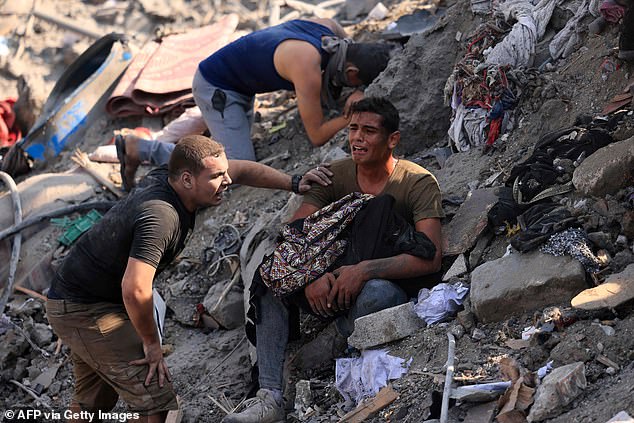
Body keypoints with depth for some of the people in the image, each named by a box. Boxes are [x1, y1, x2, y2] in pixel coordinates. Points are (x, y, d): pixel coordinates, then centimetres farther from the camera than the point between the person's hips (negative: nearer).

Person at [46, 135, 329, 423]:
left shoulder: (164, 177, -3)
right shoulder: (160, 216, -31)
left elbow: (240, 169, 12)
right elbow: (135, 290, -40)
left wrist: (294, 183, 5)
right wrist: (151, 343, -24)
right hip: (86, 310, -10)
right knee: (156, 399, -13)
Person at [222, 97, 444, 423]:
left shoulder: (419, 183, -13)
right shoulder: (334, 176, -1)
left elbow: (430, 258, -24)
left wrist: (365, 270, -35)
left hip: (400, 292, -5)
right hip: (342, 279, 5)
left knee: (376, 291, -41)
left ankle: (337, 335, -7)